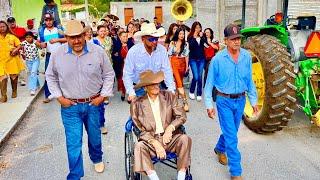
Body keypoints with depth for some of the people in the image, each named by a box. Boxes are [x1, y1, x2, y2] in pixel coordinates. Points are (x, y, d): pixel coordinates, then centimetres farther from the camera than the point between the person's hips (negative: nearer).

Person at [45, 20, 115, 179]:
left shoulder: (98, 52, -9)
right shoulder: (57, 54, -7)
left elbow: (109, 75, 0)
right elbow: (50, 77, 7)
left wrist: (103, 96, -6)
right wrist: (59, 97, -2)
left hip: (93, 104, 1)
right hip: (69, 106, 0)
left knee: (95, 136, 20)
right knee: (73, 143, 3)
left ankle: (97, 159, 50)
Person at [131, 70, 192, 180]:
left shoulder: (169, 97, 4)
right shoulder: (137, 104, -2)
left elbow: (182, 116, 3)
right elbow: (140, 130, -4)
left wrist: (170, 128, -15)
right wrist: (156, 144, -16)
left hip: (170, 137, 1)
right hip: (150, 140, -1)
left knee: (185, 139, -27)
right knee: (139, 146, -30)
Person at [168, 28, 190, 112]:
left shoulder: (186, 44, 4)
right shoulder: (172, 43, 1)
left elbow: (186, 55, 4)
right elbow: (170, 55, 1)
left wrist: (187, 66, 2)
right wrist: (169, 66, -3)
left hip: (182, 63, 3)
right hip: (174, 62, -3)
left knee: (180, 80, 12)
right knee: (178, 81, -11)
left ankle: (177, 94, 32)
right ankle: (185, 101, -15)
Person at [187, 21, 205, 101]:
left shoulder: (202, 36, 5)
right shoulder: (190, 37, -1)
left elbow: (204, 44, -8)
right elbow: (190, 47, -14)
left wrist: (201, 37, -16)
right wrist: (194, 38, -16)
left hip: (201, 59, 2)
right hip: (193, 59, -2)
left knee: (200, 77, 3)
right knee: (195, 77, -8)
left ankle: (199, 94, 14)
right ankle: (191, 92, 14)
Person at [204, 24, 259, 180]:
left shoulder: (246, 56, -2)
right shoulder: (218, 59, -13)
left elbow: (249, 80, 7)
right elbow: (209, 83, -7)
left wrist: (253, 100, 8)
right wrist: (209, 105, -8)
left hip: (240, 100, 4)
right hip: (224, 101, -4)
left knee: (231, 131, 21)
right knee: (231, 137, -3)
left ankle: (220, 149, 50)